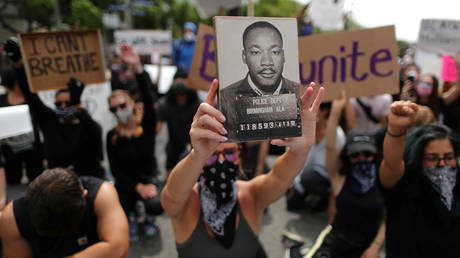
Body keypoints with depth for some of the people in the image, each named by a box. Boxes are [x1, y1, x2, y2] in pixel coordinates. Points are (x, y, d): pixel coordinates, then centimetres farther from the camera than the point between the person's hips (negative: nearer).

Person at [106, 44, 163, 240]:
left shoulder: (147, 125, -9)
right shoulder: (112, 136, -3)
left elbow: (147, 98, -27)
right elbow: (115, 170, -4)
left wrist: (137, 67, -39)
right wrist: (138, 187, -16)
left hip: (148, 178, -2)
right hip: (125, 183, 2)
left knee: (157, 205, -31)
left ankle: (149, 218, 8)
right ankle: (131, 212, 23)